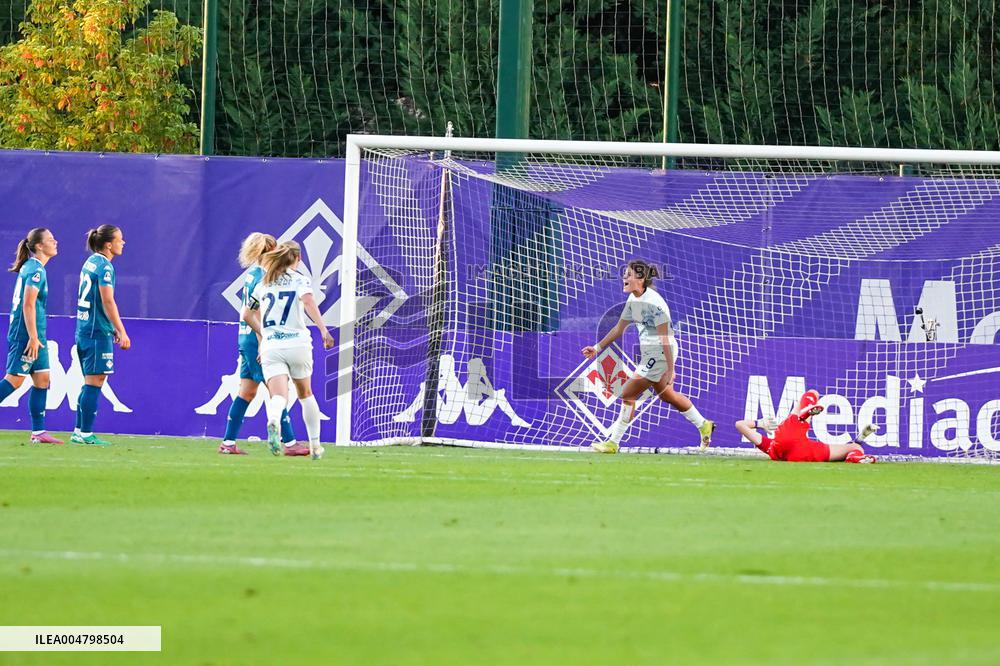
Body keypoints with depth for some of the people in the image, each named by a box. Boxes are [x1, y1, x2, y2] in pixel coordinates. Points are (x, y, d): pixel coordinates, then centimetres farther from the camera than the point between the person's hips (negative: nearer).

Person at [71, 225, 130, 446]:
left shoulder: (90, 262, 15)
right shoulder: (104, 266, -13)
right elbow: (107, 302, -19)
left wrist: (112, 329, 26)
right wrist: (122, 332, -18)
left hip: (84, 329, 9)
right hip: (98, 332, -9)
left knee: (90, 384, 14)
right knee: (94, 383, -7)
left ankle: (79, 431, 16)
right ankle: (86, 433, -7)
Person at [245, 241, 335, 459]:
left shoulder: (264, 283, 15)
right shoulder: (299, 279, 3)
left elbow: (247, 315, 23)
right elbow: (308, 301, -18)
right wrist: (323, 329, -26)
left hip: (270, 348, 1)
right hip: (297, 343, -1)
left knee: (279, 396, -14)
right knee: (306, 394, 20)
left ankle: (273, 421, -49)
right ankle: (315, 445, 25)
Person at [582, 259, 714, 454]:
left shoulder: (653, 302, -22)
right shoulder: (634, 299, 5)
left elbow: (664, 338, -23)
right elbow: (619, 328, 17)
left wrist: (670, 369, -24)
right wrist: (597, 348, 14)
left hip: (662, 353, -10)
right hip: (649, 354, 10)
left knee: (628, 394, -10)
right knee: (665, 394, 24)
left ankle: (613, 443, -4)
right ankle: (704, 426, 39)